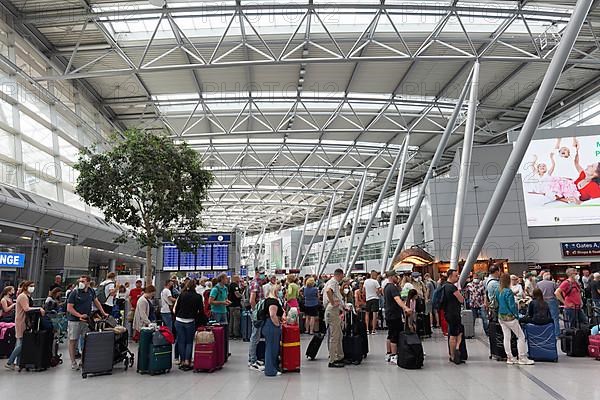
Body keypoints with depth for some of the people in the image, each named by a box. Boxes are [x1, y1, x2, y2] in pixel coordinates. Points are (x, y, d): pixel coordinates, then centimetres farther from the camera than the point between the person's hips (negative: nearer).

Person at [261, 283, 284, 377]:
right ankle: (271, 371, 6)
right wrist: (278, 325, -16)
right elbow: (273, 315, -27)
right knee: (272, 347, -2)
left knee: (270, 347, 18)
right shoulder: (273, 300, -19)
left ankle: (270, 368, 29)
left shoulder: (268, 299, 14)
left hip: (267, 325, 11)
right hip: (272, 326, -11)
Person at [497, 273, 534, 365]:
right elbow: (512, 306, -16)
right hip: (509, 317, -7)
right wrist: (517, 315, -4)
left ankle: (509, 357, 16)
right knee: (521, 336, 5)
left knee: (506, 337, 12)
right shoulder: (508, 292, -17)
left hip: (501, 317, 7)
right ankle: (522, 358, 6)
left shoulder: (498, 291, 4)